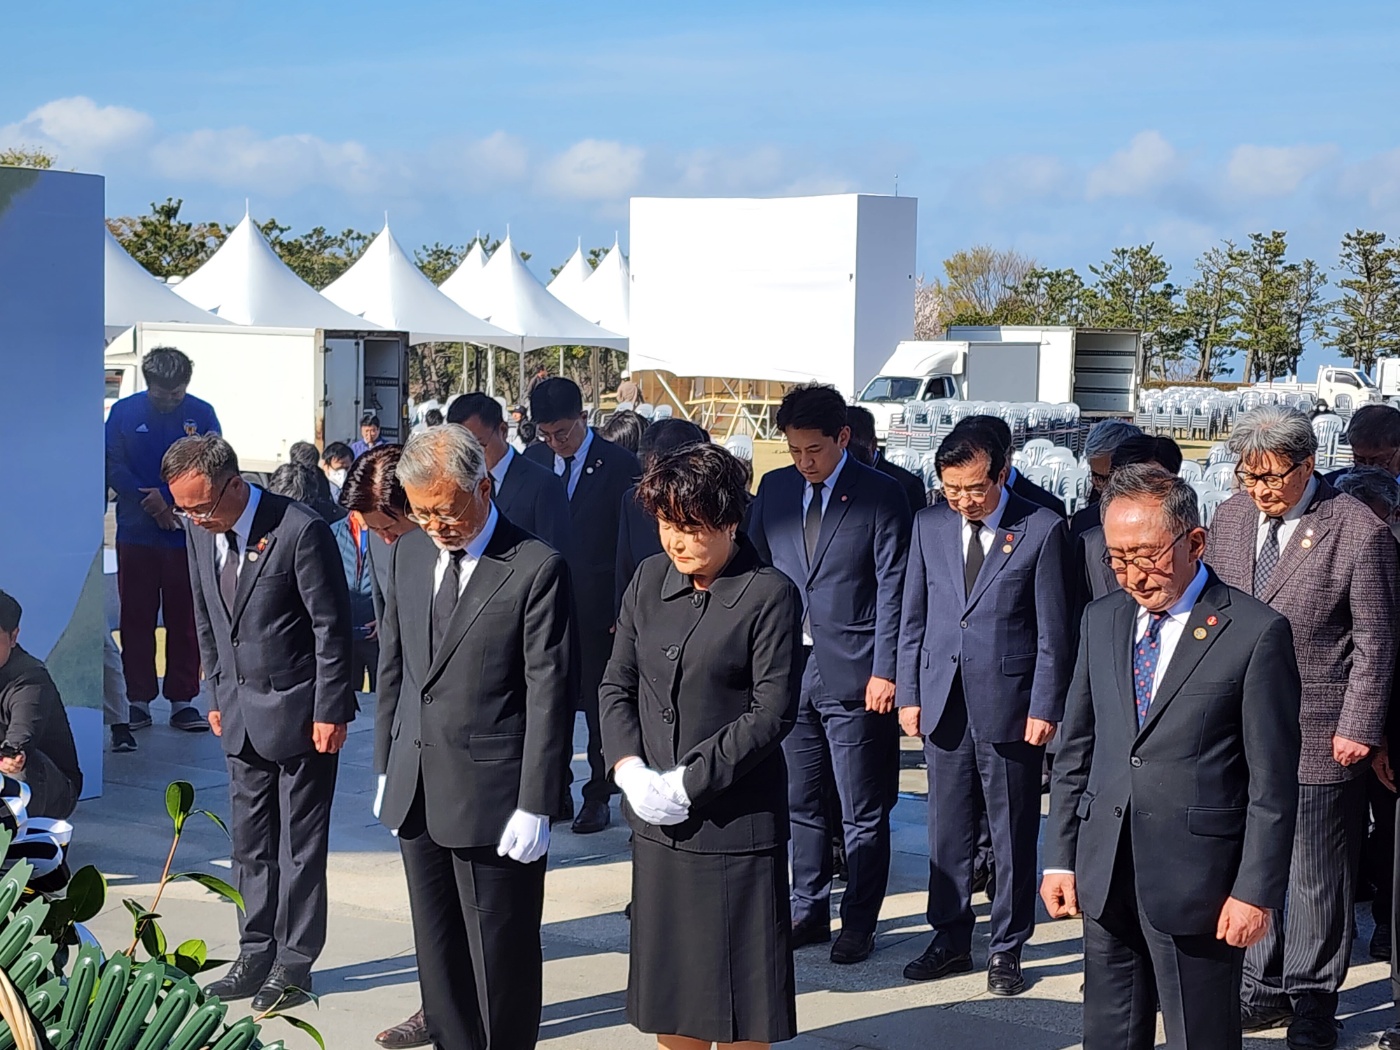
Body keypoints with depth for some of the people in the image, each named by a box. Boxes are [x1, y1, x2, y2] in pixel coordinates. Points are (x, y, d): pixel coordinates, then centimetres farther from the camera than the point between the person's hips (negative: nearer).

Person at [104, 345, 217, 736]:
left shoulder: (202, 414, 0)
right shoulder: (123, 412, 0)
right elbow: (114, 468, -4)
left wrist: (171, 501, -15)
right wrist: (153, 505, -14)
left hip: (187, 532, 0)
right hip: (136, 533, 0)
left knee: (185, 619, 3)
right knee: (136, 618, 5)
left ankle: (182, 700, 10)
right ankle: (138, 700, 12)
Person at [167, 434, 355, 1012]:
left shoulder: (300, 531, -20)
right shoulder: (201, 531, 2)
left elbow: (331, 627, -15)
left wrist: (329, 712, -14)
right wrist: (217, 697, 13)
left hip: (299, 710, -6)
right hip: (241, 711, 6)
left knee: (300, 841, 3)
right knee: (250, 840, 11)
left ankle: (294, 962, 12)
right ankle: (257, 953, 21)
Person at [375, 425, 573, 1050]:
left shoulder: (536, 569, -12)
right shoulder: (408, 554, 8)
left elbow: (548, 693, -13)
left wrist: (536, 806, -15)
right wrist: (387, 767, 15)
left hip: (493, 798, -6)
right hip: (417, 793, 6)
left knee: (501, 952, 4)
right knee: (437, 949, 16)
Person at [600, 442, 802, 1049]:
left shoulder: (770, 595, -10)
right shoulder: (650, 580, 7)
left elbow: (772, 712, -14)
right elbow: (616, 685, 10)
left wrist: (689, 782, -16)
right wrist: (629, 767, -6)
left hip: (734, 822, -5)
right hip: (656, 821, 5)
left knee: (737, 992, 3)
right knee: (667, 984, 14)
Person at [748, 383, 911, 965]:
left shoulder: (880, 496, -5)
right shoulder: (775, 488, 9)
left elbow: (891, 589, -7)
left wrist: (884, 671, -12)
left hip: (853, 674, -4)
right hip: (786, 667, 5)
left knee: (862, 811, 3)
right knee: (800, 802, 12)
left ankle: (858, 923, 14)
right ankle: (808, 911, 24)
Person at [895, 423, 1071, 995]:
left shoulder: (1042, 528, -6)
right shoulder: (929, 525, 6)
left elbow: (1053, 630, -5)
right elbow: (913, 617, 11)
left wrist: (1045, 708, -9)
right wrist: (908, 693, 6)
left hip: (1010, 706, -4)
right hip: (943, 704, 4)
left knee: (1013, 835, 6)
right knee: (947, 830, 10)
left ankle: (1007, 949, 17)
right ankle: (951, 940, 23)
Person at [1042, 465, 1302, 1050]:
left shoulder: (1256, 633, -9)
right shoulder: (1102, 621, 9)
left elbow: (1273, 783, -8)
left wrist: (1256, 891, -10)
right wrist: (1060, 858, 10)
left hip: (1196, 885, -5)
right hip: (1104, 877, 5)